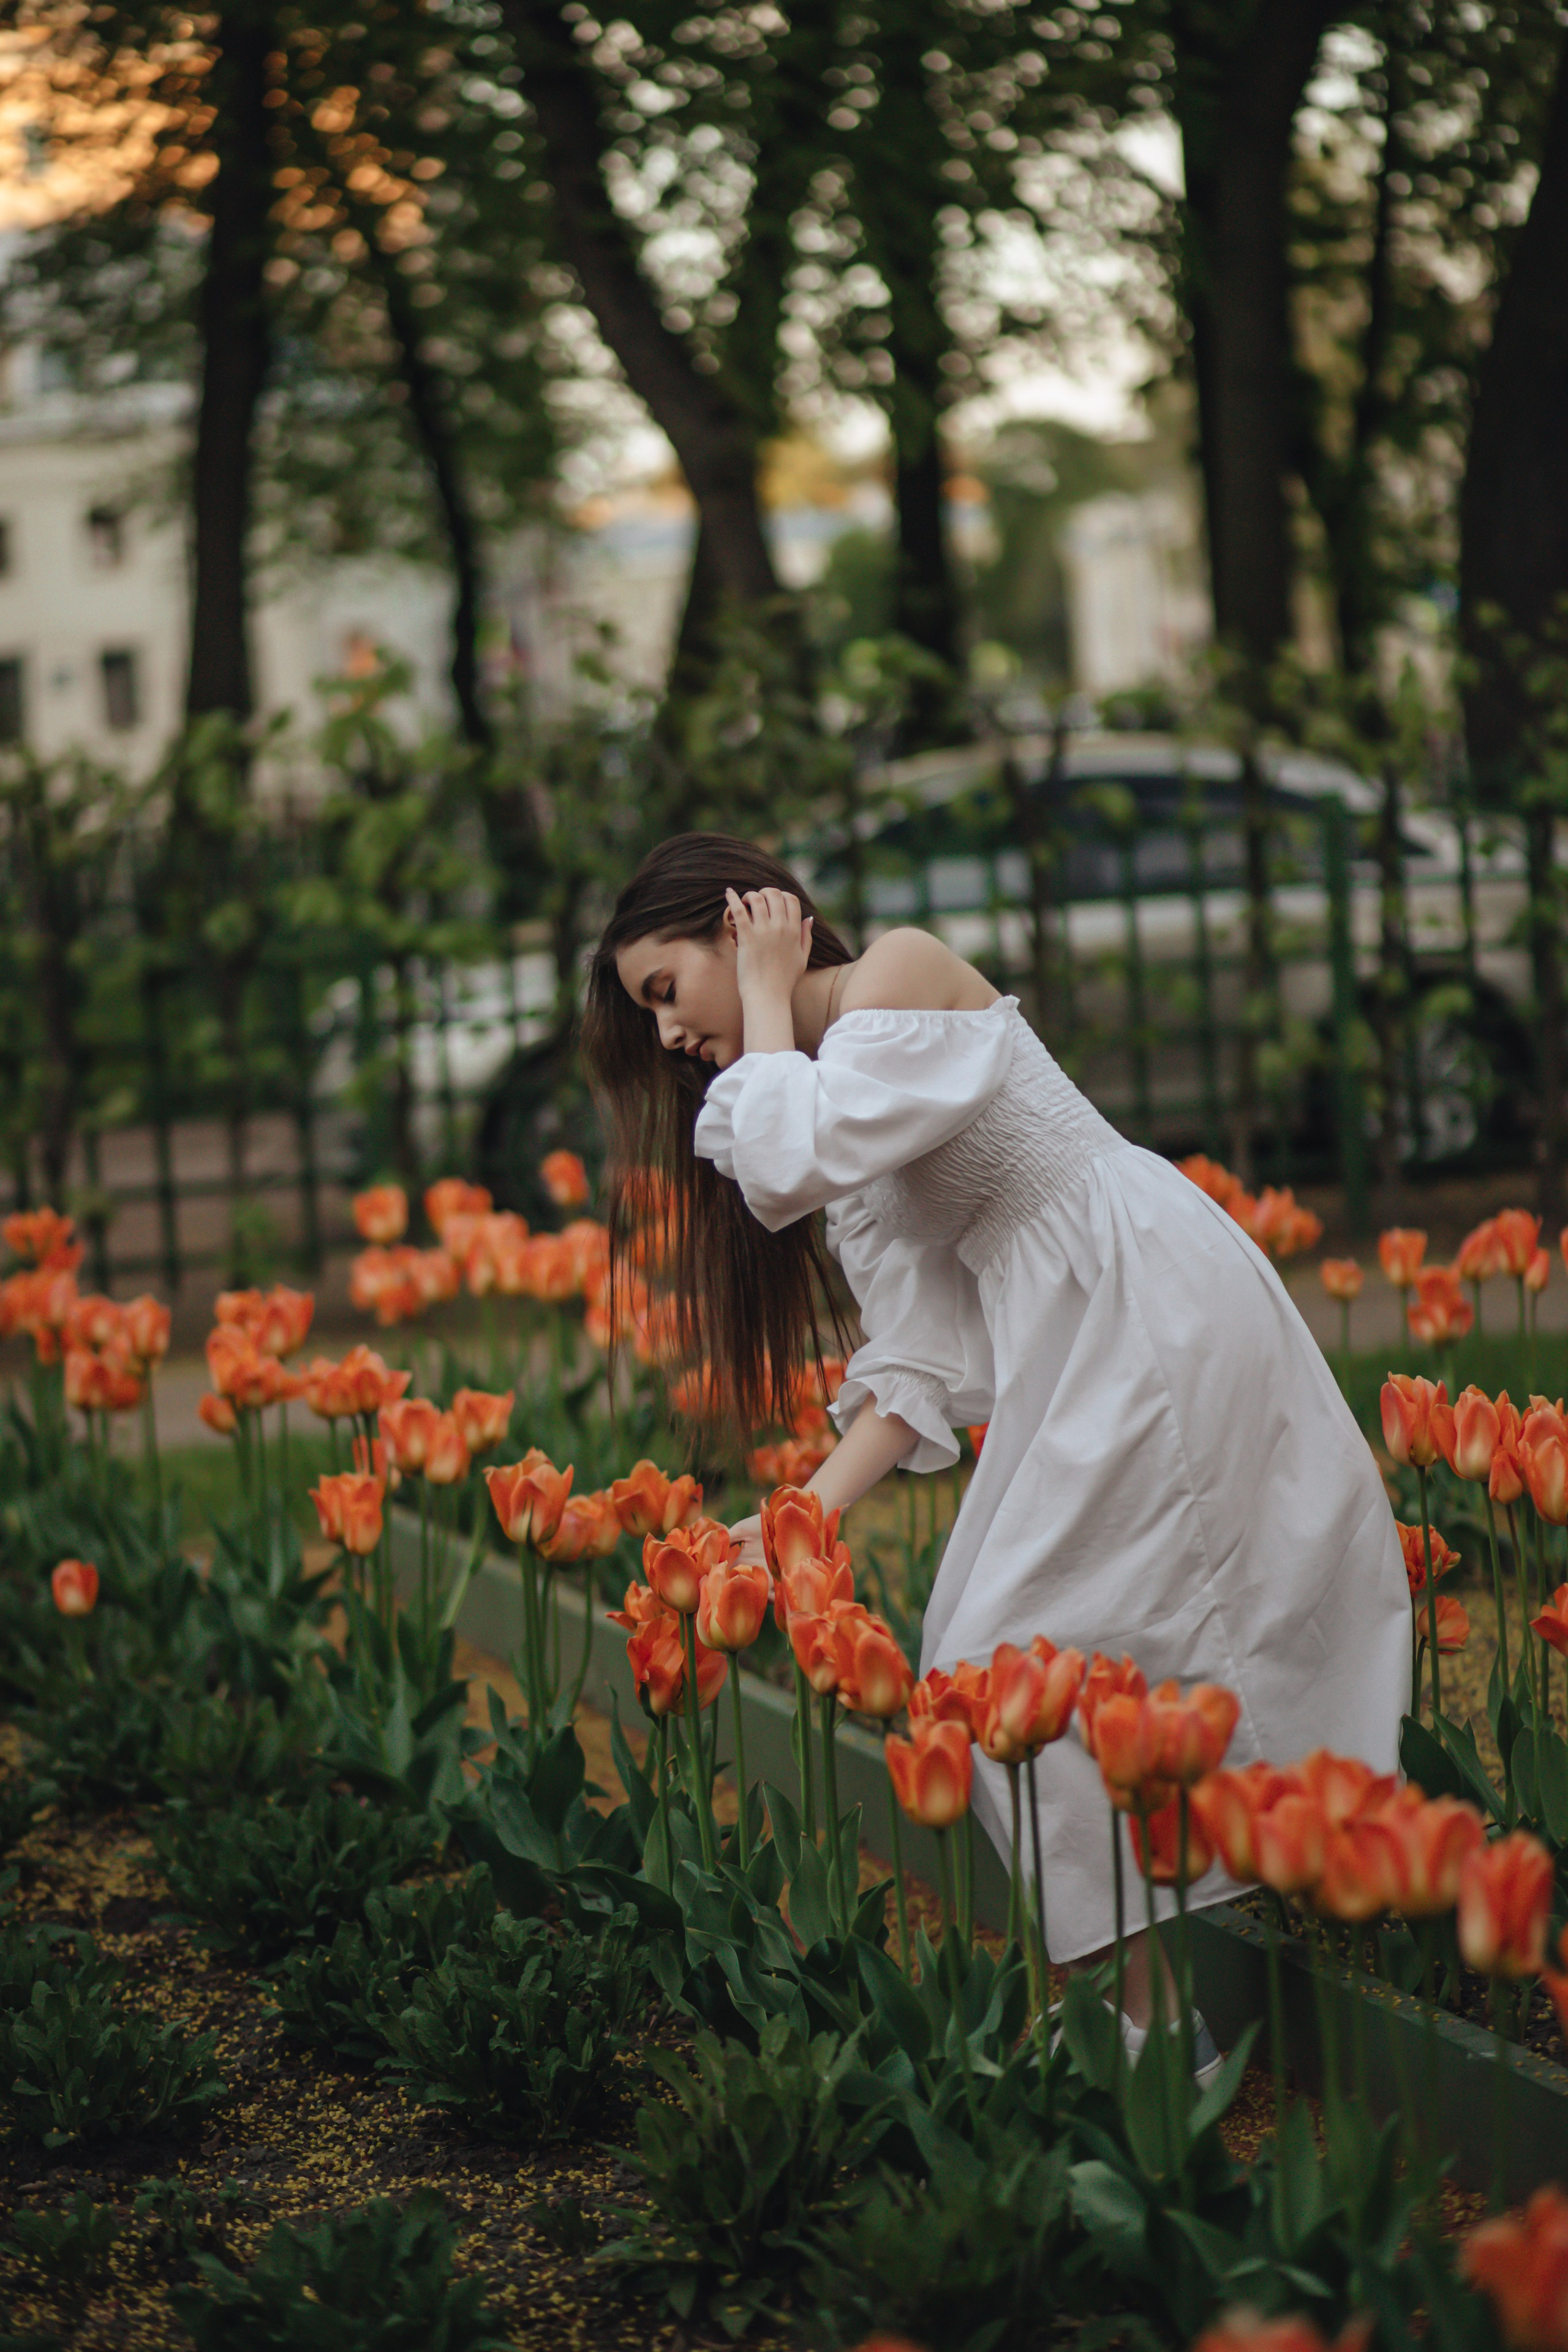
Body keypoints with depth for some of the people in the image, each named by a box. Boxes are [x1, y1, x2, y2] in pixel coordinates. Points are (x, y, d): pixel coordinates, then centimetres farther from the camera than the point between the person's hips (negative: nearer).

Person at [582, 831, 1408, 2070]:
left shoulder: (903, 969, -9)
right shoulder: (828, 1079, 16)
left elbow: (790, 1164, -26)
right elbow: (924, 1348, 10)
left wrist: (767, 995, -10)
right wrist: (816, 1506, 0)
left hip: (1158, 1312, -9)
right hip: (1076, 1354, 9)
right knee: (987, 1654, 8)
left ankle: (1162, 2025, -4)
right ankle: (1117, 2010, 11)